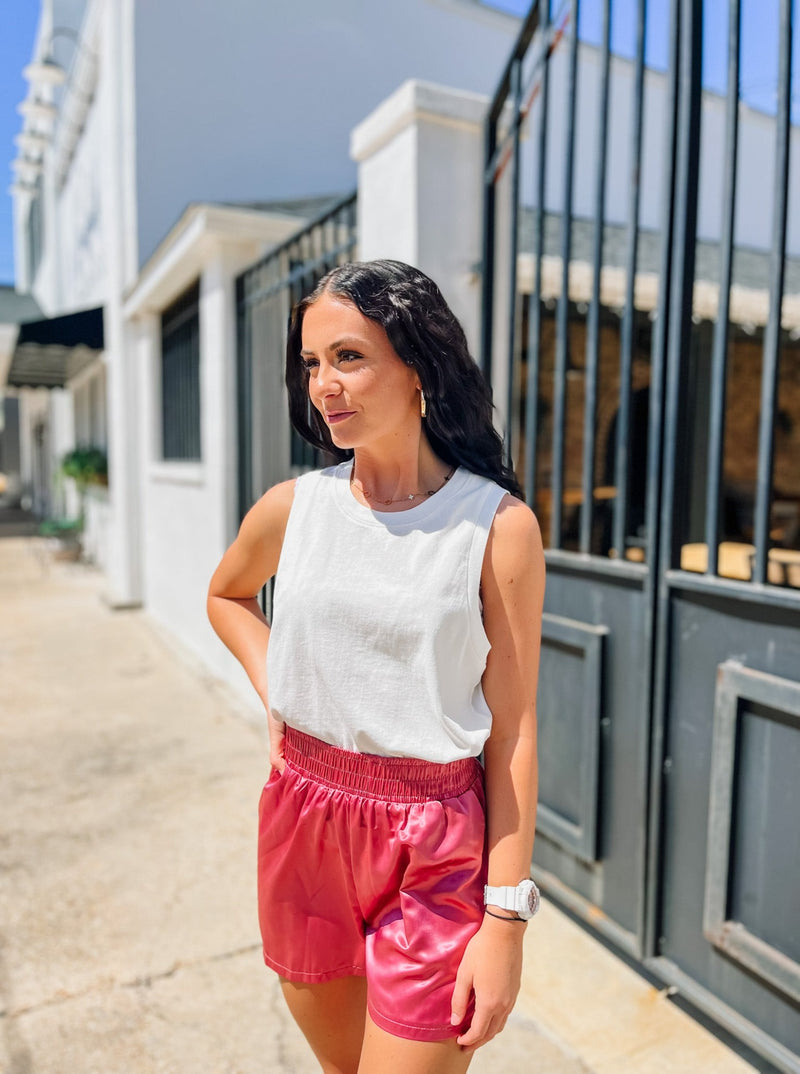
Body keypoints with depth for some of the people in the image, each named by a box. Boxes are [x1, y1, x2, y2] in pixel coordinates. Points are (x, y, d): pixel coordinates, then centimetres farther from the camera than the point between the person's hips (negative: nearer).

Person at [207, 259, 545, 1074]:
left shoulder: (498, 524, -13)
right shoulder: (291, 508, -4)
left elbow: (512, 731, -10)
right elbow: (225, 595, 18)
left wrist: (506, 919, -9)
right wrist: (272, 691, 3)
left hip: (436, 846, -3)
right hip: (303, 816, 4)